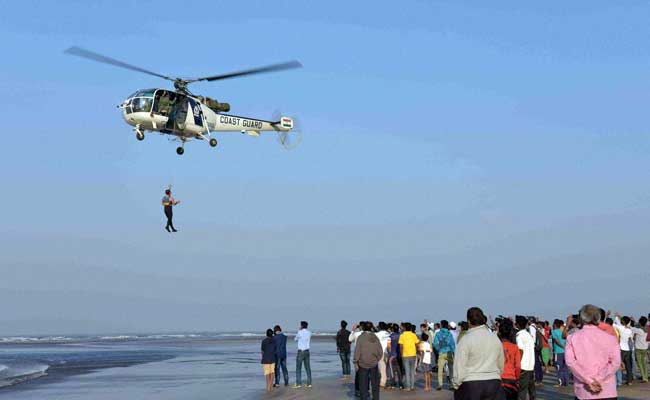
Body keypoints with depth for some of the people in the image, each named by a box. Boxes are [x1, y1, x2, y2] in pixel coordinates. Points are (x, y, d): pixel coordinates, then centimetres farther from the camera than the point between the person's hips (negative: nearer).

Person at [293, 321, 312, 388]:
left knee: (298, 368, -2)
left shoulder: (300, 332, -12)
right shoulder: (309, 333, 4)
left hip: (300, 352, -6)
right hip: (307, 351, 6)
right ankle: (309, 383, 6)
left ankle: (298, 383, -7)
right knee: (307, 368, 8)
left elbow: (295, 339, 5)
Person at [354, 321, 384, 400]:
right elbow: (380, 352, 4)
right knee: (375, 384, 12)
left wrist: (356, 362, -2)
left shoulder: (360, 337, -9)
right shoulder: (375, 337, 2)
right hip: (374, 364, 3)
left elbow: (357, 351, -10)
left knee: (363, 384, 5)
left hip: (363, 364, -3)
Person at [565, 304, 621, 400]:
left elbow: (570, 361, -8)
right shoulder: (609, 338, 4)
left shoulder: (573, 338, 4)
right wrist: (599, 379, -10)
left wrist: (588, 380, -10)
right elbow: (615, 361, -7)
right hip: (607, 392, 0)